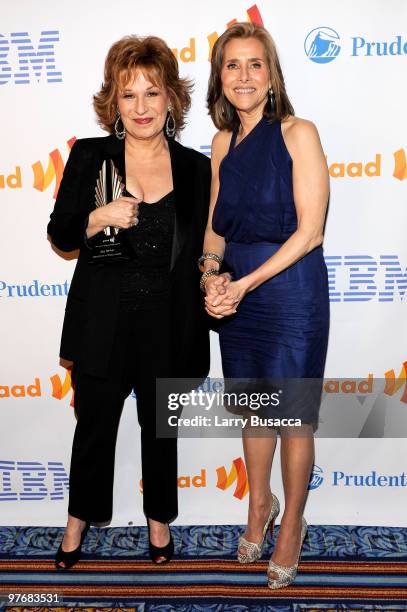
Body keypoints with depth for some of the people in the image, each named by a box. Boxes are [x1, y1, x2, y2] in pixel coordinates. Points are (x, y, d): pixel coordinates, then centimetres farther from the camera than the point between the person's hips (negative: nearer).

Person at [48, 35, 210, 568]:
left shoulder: (196, 167, 0)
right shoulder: (88, 157, -3)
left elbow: (203, 249, 8)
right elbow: (60, 234, -1)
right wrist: (96, 219, -19)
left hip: (168, 326, 1)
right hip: (101, 322, 0)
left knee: (160, 427, 18)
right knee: (94, 425, 16)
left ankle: (159, 518, 42)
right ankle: (80, 518, 41)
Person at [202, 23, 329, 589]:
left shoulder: (298, 133, -9)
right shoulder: (223, 142, 8)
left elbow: (310, 230, -14)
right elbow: (216, 225, 12)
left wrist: (246, 283, -17)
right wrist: (212, 274, -7)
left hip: (290, 292, -5)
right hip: (236, 293, 5)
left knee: (292, 418, 7)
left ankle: (292, 525, 31)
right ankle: (260, 506, 42)